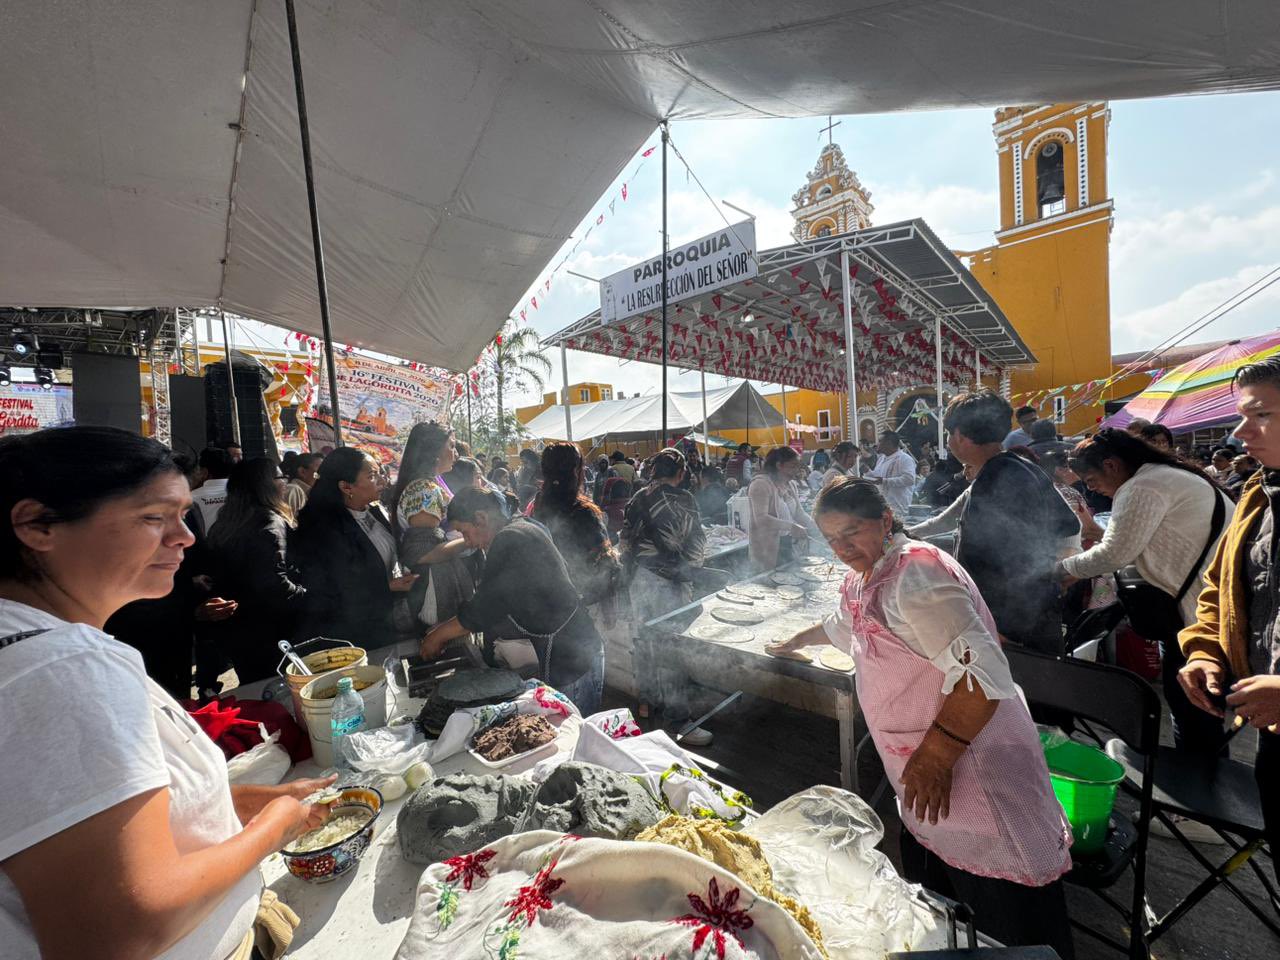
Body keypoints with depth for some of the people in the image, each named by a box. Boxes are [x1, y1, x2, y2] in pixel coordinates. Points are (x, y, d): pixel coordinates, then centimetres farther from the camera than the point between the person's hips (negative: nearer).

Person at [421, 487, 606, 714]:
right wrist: (447, 627, 17)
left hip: (570, 661, -10)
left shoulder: (509, 540, -18)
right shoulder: (524, 528, 12)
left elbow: (484, 608, -15)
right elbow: (494, 604, 18)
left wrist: (439, 635, 1)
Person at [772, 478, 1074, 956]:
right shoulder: (861, 579, 7)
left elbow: (982, 672, -28)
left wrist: (936, 755, -26)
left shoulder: (916, 571, -23)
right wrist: (795, 642, 41)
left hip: (970, 770, -8)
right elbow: (840, 626, 29)